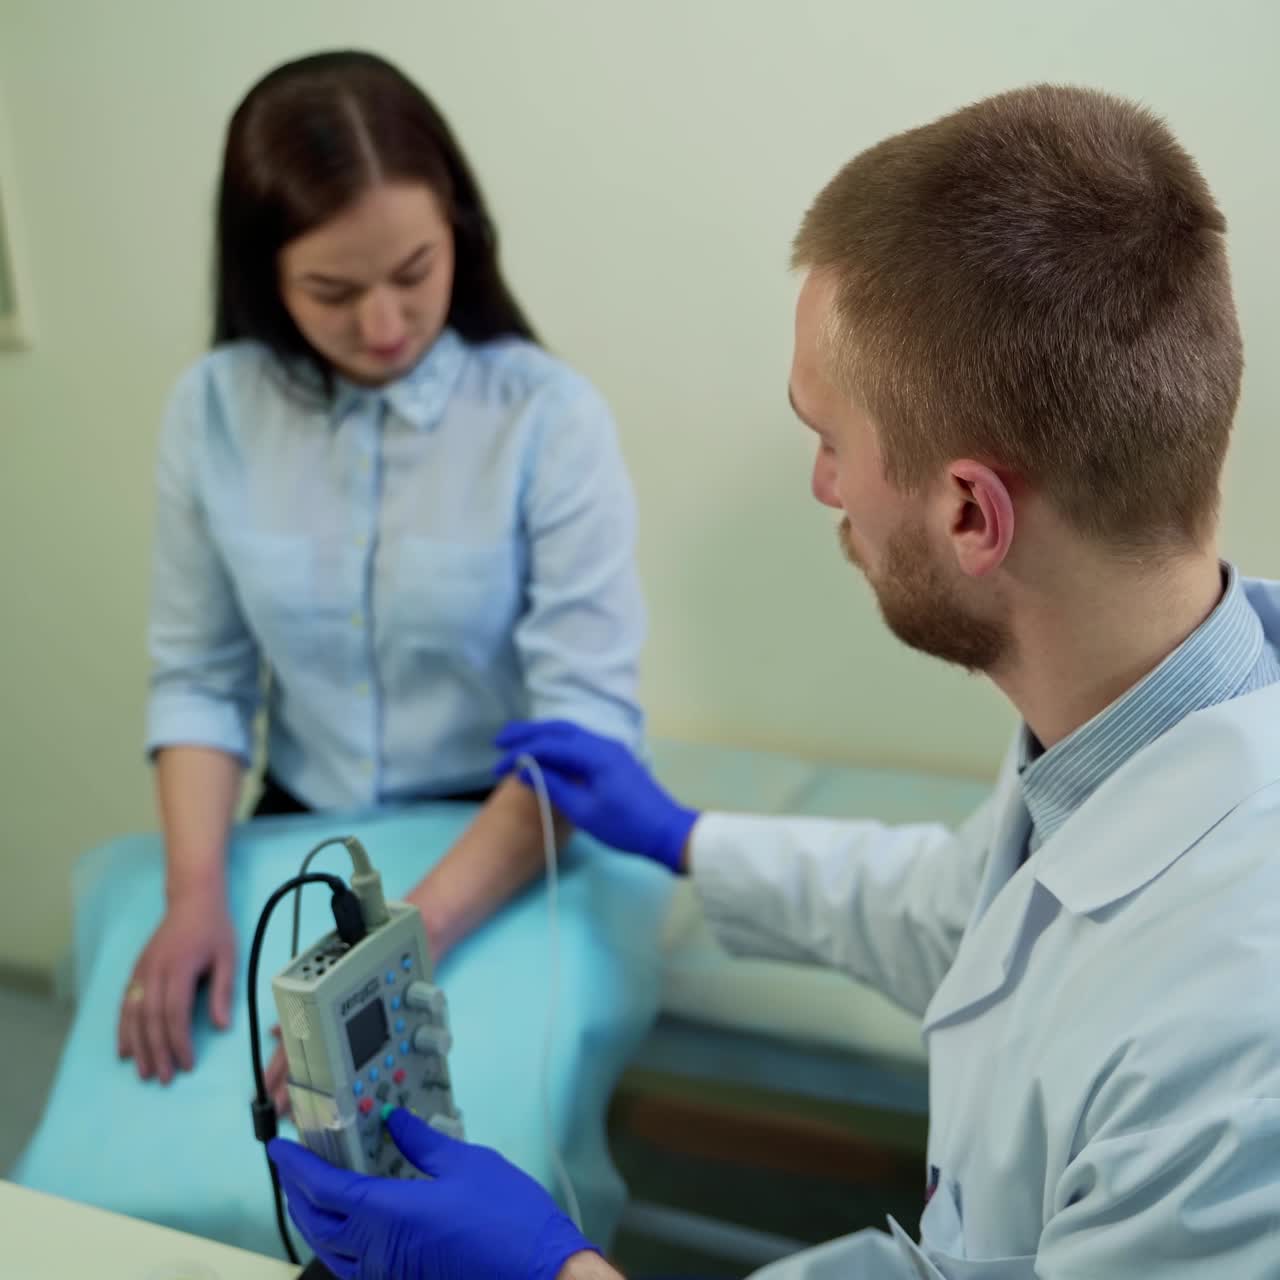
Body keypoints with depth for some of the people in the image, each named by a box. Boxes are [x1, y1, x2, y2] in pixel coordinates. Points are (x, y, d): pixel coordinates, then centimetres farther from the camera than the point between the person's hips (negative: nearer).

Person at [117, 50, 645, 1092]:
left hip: (505, 852, -2)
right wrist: (195, 892, -15)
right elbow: (198, 676, 0)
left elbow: (587, 721, -20)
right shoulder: (214, 410, -5)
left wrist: (413, 940, -29)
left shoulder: (548, 416, -16)